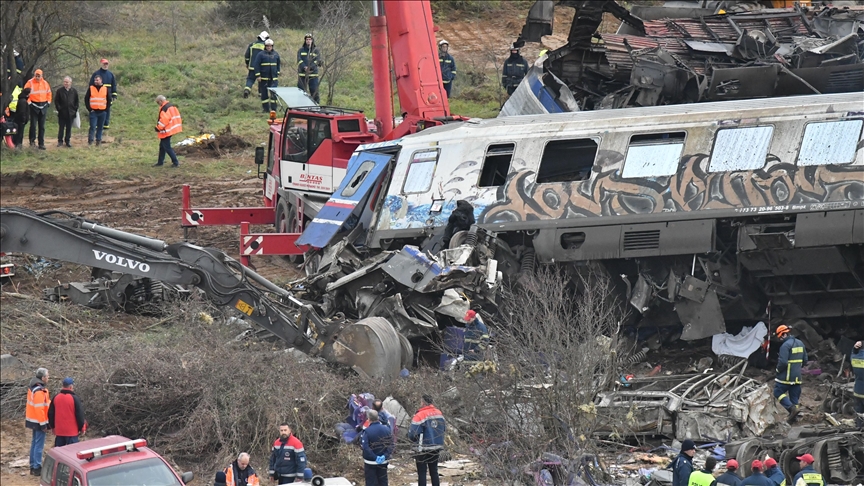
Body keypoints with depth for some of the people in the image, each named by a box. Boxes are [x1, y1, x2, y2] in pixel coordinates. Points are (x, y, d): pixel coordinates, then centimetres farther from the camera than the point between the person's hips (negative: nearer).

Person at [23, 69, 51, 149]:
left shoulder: (45, 83, 7)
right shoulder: (30, 83, -6)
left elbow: (49, 93, 18)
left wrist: (48, 102, 9)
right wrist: (28, 102, -13)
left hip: (43, 106, 4)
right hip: (34, 106, -4)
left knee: (42, 126, 5)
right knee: (33, 124, -7)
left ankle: (41, 144, 8)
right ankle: (32, 140, 10)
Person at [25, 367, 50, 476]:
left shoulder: (33, 388, 8)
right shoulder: (39, 391, -23)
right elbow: (39, 409, -24)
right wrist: (43, 424, -20)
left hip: (33, 419, 10)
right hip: (39, 421, -10)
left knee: (34, 443, 18)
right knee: (39, 445, -4)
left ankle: (33, 467, 25)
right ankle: (37, 468, -1)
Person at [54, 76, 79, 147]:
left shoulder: (74, 91, 4)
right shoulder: (59, 91, 0)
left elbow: (76, 102, 10)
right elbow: (56, 101, 3)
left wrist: (75, 110, 2)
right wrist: (59, 109, -5)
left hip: (71, 113, 1)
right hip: (62, 113, -1)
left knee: (69, 128, 7)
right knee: (61, 128, 2)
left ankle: (67, 141, 16)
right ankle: (60, 141, 10)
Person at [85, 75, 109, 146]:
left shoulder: (105, 89, 7)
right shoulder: (91, 88, 3)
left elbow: (109, 100, 13)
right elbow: (86, 99, 4)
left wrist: (106, 109, 2)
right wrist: (89, 109, -5)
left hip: (102, 112, 2)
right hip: (93, 111, -2)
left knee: (100, 127, 6)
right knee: (93, 127, -10)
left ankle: (98, 141, 13)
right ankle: (90, 140, -7)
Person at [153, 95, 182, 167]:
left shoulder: (164, 108, -21)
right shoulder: (172, 106, 10)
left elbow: (164, 120, -27)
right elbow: (177, 116, 16)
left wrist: (158, 128, -15)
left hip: (166, 131, -10)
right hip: (172, 128, 10)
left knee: (167, 147, -3)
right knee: (162, 146, 19)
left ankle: (176, 162, -2)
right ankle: (160, 162, 26)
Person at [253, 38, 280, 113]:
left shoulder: (276, 54, 8)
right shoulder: (261, 54, -4)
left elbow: (279, 64, 19)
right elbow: (256, 65, -5)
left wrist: (278, 74, 12)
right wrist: (258, 75, -10)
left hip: (274, 78, 2)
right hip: (264, 78, -2)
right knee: (264, 94, 4)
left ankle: (273, 108, 2)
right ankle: (265, 109, 12)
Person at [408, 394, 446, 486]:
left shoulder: (420, 416, -17)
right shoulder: (439, 413, 4)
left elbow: (413, 434, -18)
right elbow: (444, 429, 15)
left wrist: (413, 439, 3)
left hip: (424, 449, -6)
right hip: (437, 447, 6)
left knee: (422, 472, 1)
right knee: (434, 471, 16)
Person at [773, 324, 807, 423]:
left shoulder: (786, 345, -18)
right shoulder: (800, 343, 10)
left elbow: (783, 362, -24)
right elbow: (805, 359, 17)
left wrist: (778, 370, -6)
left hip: (786, 376, -8)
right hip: (797, 377, 8)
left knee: (778, 392, 2)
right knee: (794, 396, 12)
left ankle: (792, 408, -14)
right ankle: (792, 417, 14)